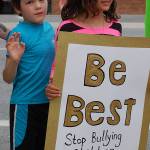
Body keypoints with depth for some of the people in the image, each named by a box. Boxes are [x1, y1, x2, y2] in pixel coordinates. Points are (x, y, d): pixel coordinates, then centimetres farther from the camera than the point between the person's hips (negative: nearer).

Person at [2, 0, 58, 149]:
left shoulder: (49, 28, 3)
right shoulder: (18, 34, -15)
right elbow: (8, 78, -15)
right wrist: (14, 59, -31)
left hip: (48, 103, 6)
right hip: (25, 105, -6)